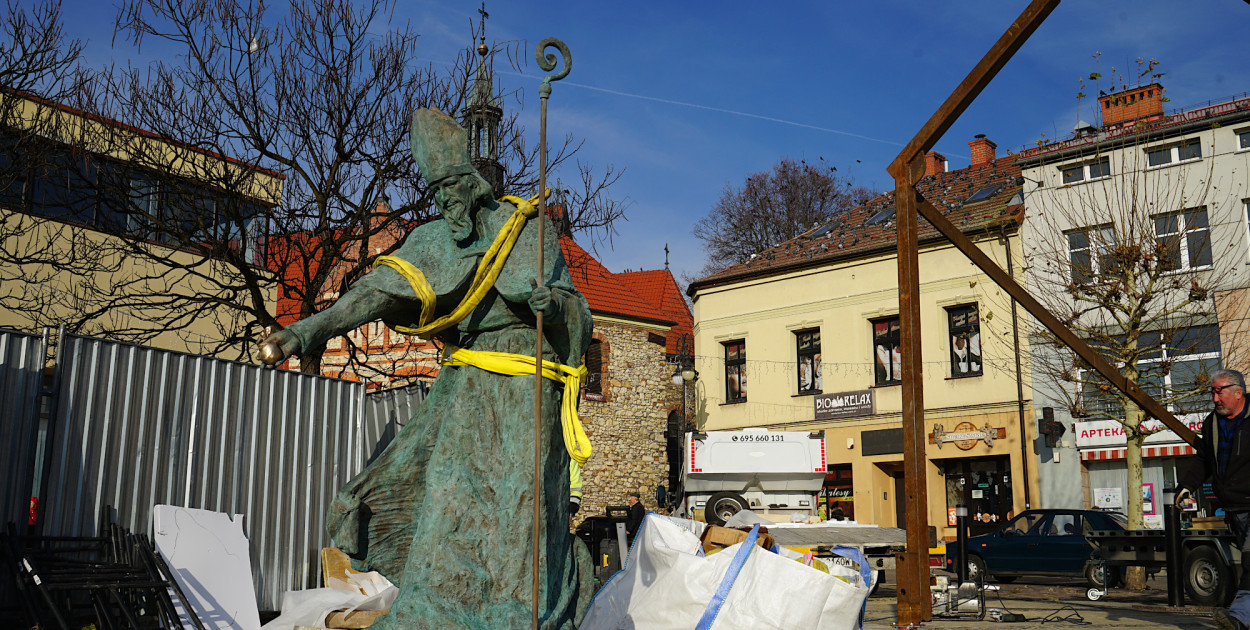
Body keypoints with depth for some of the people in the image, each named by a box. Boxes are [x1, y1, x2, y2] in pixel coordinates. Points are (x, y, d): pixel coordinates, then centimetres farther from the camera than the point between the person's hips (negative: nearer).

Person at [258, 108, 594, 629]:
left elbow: (579, 318, 3)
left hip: (525, 385, -5)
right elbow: (381, 290, -7)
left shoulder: (529, 229, 3)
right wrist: (307, 331, -23)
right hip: (466, 388, 5)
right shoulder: (436, 240, 9)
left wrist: (557, 304, -22)